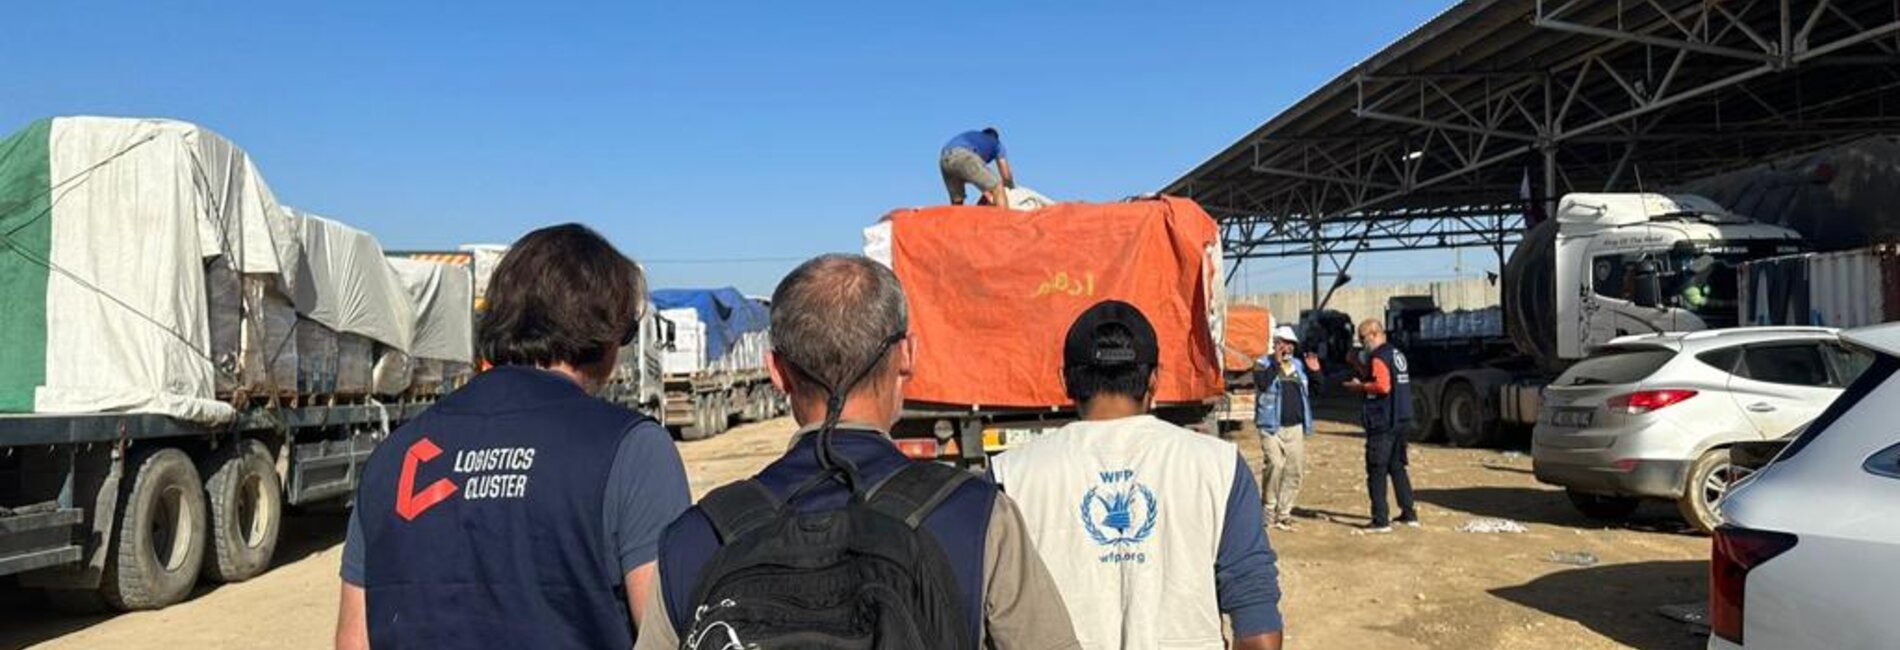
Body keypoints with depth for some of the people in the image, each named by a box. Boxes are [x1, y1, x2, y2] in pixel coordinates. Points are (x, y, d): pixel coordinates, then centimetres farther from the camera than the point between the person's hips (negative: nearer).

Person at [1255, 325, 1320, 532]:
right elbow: (1263, 383, -20)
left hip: (1296, 428, 6)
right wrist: (1276, 362, -20)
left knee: (1296, 470, 4)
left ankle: (1283, 513, 14)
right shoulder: (1263, 365, 0)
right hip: (1272, 427, -6)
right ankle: (1268, 511, -5)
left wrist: (1315, 372, 2)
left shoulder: (1298, 365, 17)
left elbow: (1314, 391, 18)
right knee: (1275, 465, -19)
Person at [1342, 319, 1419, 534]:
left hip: (1383, 423, -10)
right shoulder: (1397, 354, 16)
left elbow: (1382, 386, -25)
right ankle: (1409, 514, 22)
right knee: (1397, 467, 18)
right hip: (1401, 421, 10)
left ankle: (1381, 520, -4)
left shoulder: (1379, 357, -13)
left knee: (1376, 471, -4)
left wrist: (1360, 386, -11)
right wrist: (1359, 366, 17)